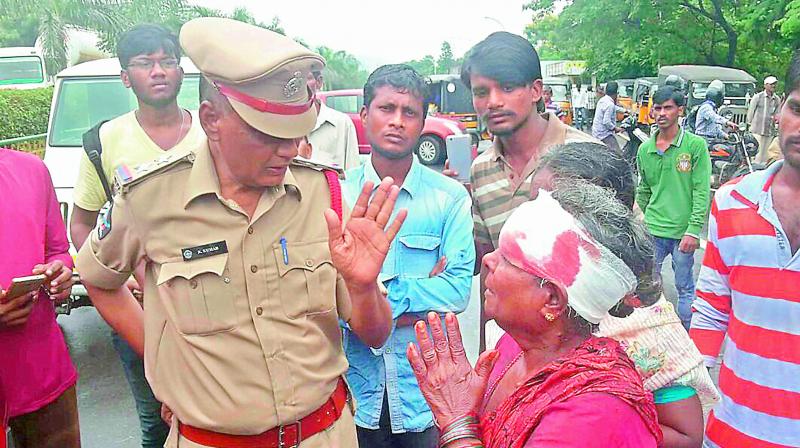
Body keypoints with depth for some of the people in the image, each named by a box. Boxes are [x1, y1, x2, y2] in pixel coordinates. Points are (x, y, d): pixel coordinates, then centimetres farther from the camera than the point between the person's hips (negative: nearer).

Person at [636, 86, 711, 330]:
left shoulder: (696, 145, -6)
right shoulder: (644, 149, 6)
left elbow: (702, 192, -9)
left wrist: (693, 230, -13)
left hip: (683, 231, -3)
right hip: (652, 230, 4)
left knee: (685, 287, 10)